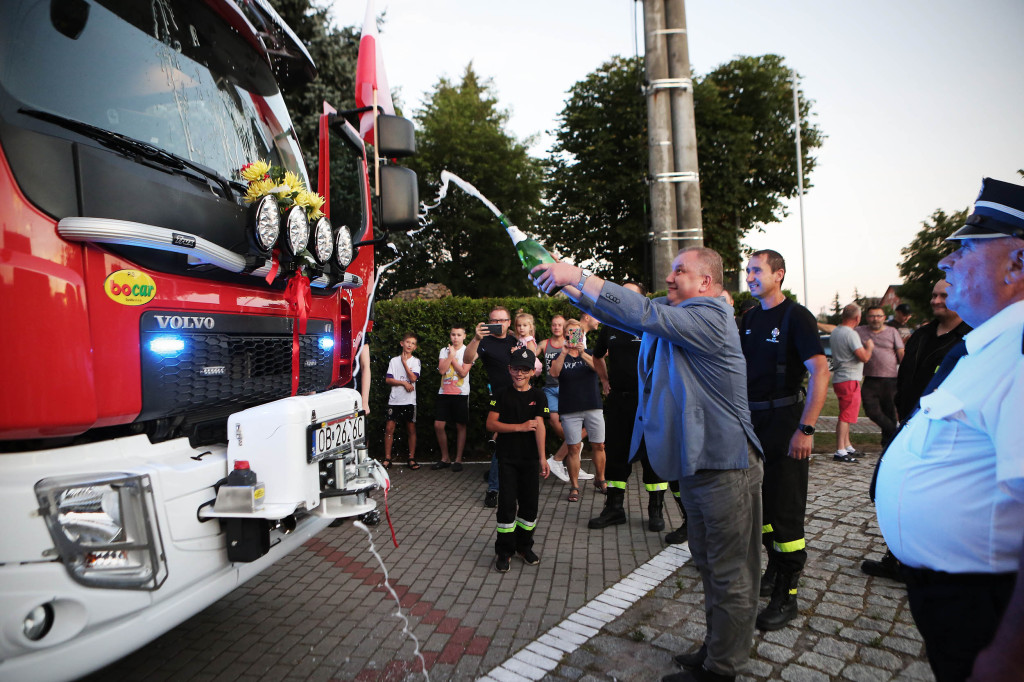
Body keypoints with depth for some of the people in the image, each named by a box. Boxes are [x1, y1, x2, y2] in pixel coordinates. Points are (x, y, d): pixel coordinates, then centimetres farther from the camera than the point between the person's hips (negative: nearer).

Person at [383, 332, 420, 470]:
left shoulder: (415, 361, 5)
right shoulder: (394, 360, 8)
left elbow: (413, 378, -11)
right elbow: (388, 380, 0)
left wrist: (404, 362, -7)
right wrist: (404, 383, -10)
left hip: (409, 400, 0)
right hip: (394, 400, 1)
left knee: (411, 429, 4)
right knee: (389, 428, -4)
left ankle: (412, 458, 13)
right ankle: (387, 459, 5)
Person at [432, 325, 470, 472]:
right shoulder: (444, 351, 9)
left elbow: (463, 372, -12)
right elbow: (442, 370, -6)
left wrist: (453, 357, -6)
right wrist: (451, 355, -7)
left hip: (461, 393, -3)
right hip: (444, 392, 3)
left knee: (460, 426, 2)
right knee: (438, 425, -1)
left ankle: (458, 460, 13)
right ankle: (444, 458, 14)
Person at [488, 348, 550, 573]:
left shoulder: (538, 395, 0)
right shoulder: (503, 395, 0)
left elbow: (539, 425, -9)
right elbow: (491, 424, -8)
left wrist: (542, 457, -15)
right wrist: (520, 427, -15)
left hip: (530, 458, 1)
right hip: (507, 458, -1)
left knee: (530, 502, 7)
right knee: (507, 503, -2)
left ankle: (524, 546, 26)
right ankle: (504, 551, 11)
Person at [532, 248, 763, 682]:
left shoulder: (709, 317, -19)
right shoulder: (670, 313, 10)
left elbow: (642, 314, -31)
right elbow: (613, 312, 8)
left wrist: (577, 275, -26)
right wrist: (565, 284, -6)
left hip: (725, 467, -10)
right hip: (695, 466, 10)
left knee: (730, 574, 6)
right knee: (708, 563, 22)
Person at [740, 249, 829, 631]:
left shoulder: (796, 317, -10)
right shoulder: (748, 319, 10)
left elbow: (820, 372, -19)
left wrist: (806, 429, -25)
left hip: (784, 421, -6)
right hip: (753, 421, 7)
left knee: (785, 508, -1)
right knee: (759, 500, 15)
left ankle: (786, 596, 11)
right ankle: (775, 570, 34)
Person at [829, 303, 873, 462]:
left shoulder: (835, 331, 12)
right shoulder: (851, 334, -17)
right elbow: (864, 357, -21)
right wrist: (869, 347, -1)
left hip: (839, 378, 10)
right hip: (849, 379, -10)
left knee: (846, 415, 18)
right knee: (846, 417, -8)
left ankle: (847, 446, 26)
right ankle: (840, 451, -8)